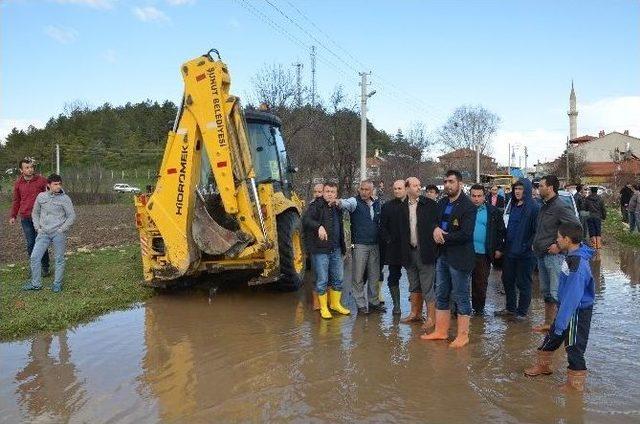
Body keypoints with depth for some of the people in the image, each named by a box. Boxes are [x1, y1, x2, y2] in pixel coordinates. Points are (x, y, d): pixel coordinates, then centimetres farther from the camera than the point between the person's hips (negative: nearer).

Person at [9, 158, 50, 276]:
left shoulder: (42, 180, -4)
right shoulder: (18, 183, 6)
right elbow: (16, 201, 16)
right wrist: (13, 216, 10)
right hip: (25, 218, 3)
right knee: (30, 244, 7)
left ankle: (45, 267, 12)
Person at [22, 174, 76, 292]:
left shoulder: (65, 198, -4)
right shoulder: (41, 196, 6)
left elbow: (72, 216, -2)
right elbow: (35, 213, 16)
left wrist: (62, 229, -9)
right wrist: (38, 227, 5)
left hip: (58, 233, -3)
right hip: (44, 233, 3)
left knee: (59, 259, 4)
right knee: (35, 257, 1)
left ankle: (57, 284, 16)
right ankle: (36, 283, 14)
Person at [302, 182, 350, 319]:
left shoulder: (337, 208, 14)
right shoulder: (316, 205, -8)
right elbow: (305, 220, -27)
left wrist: (343, 247, 21)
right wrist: (319, 226, -44)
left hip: (336, 250, 7)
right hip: (320, 250, -6)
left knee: (338, 279, 14)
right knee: (322, 280, 1)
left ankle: (336, 304, 31)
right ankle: (323, 308, 16)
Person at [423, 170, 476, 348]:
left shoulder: (468, 206, -12)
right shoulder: (442, 203, 11)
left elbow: (465, 234, -19)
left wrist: (443, 236, -11)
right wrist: (436, 229, -6)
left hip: (459, 257, -7)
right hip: (442, 255, 8)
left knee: (461, 297, 2)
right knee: (441, 295, 13)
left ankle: (463, 335, 13)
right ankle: (441, 331, 25)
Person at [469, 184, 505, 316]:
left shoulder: (493, 211, 4)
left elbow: (500, 231, 6)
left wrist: (499, 249, 1)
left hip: (483, 253, 0)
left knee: (481, 283, 9)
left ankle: (479, 307, 23)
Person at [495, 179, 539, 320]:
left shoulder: (533, 207, -14)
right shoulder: (514, 205, 11)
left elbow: (536, 231, -16)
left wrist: (527, 247, -18)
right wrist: (506, 245, 15)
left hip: (525, 253, -8)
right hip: (510, 250, 8)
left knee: (523, 283, 5)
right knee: (507, 279, 15)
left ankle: (522, 312, 18)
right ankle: (510, 308, 30)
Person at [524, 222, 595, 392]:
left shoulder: (577, 264, -30)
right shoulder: (573, 256, 0)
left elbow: (573, 297, -28)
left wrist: (561, 322, -23)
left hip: (577, 313, -10)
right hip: (569, 308, 10)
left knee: (574, 348, 5)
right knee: (552, 336, 22)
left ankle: (576, 383, 21)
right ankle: (543, 365, 41)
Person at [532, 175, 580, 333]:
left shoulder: (560, 207, -14)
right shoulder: (544, 206, 14)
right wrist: (536, 243, 15)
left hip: (554, 255, -10)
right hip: (542, 255, 10)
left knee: (556, 293, -9)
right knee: (546, 292, 16)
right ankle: (547, 324, 27)